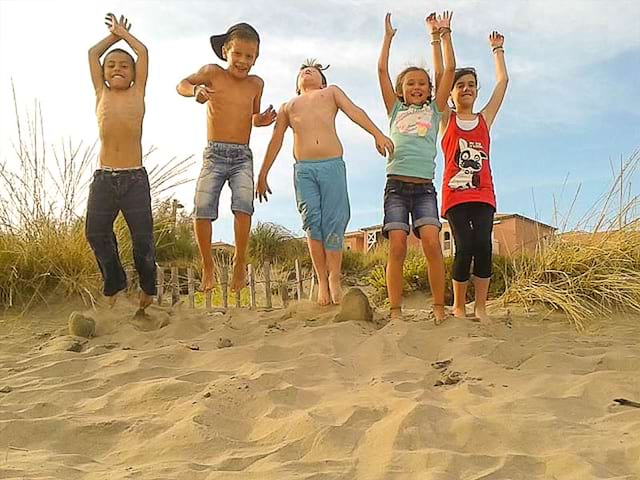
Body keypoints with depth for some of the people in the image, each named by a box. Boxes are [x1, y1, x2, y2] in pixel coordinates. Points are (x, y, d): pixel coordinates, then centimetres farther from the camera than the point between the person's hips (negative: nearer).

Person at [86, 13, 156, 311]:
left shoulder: (137, 93, 10)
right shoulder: (101, 93, 14)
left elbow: (143, 52, 13)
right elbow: (93, 53, 17)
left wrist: (123, 32, 27)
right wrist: (114, 35, 28)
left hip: (134, 178, -2)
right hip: (102, 178, 2)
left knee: (142, 237, -3)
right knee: (96, 234, 1)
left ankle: (147, 286, 18)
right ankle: (114, 283, 21)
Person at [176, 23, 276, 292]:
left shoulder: (256, 84, 8)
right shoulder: (212, 73, 1)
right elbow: (181, 85, 15)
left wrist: (261, 120, -1)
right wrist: (195, 90, -8)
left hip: (242, 157, 1)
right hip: (214, 155, -1)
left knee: (243, 205, -21)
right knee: (202, 209, -14)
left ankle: (240, 262, -4)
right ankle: (208, 267, 4)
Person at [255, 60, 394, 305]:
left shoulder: (332, 92, 25)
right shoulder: (287, 106, 29)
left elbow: (354, 111, 9)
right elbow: (275, 141, 27)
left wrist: (378, 134, -6)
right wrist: (262, 175, 21)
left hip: (333, 165, -1)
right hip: (303, 169, 1)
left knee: (334, 223, -7)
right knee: (312, 222, -11)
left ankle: (334, 280, 2)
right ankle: (322, 282, -6)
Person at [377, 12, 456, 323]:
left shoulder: (434, 110, 20)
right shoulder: (396, 110, 20)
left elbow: (448, 70, 16)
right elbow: (382, 70, 17)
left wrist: (442, 35, 20)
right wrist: (388, 36, 24)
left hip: (425, 187, 0)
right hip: (396, 185, 0)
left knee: (432, 243, -17)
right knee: (397, 247, -11)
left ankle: (439, 308, -12)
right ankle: (396, 312, -9)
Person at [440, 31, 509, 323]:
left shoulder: (485, 119, 17)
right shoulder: (446, 120, 10)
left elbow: (502, 81, 20)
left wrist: (497, 49, 30)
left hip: (483, 193, 2)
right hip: (455, 193, -2)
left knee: (483, 245, -14)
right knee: (465, 247, -13)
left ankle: (480, 307, -5)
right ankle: (458, 306, 2)